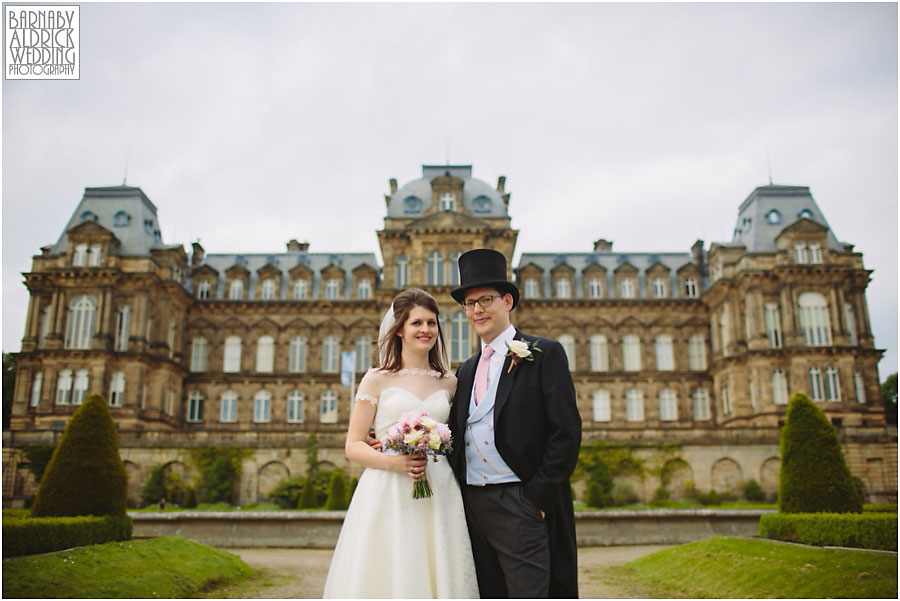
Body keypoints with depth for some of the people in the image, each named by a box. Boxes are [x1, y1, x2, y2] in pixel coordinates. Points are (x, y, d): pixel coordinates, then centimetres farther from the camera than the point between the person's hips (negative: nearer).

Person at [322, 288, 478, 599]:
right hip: (387, 497, -3)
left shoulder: (449, 382, 11)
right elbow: (353, 446, 0)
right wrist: (394, 461, -16)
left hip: (438, 498, 3)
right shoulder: (377, 380, 1)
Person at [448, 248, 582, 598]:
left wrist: (537, 498, -14)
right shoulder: (466, 371, 17)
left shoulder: (544, 354, -2)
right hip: (472, 505, 6)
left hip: (521, 505, -6)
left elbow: (567, 432, -9)